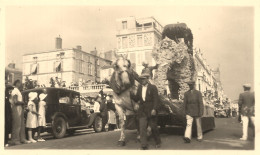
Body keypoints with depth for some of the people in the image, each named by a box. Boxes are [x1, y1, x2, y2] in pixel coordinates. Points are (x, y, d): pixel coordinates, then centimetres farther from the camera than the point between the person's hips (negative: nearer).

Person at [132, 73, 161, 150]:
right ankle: (144, 145, 0)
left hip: (151, 111, -4)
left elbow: (156, 99, -8)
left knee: (153, 127, 7)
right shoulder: (139, 87, 12)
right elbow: (137, 98, 16)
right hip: (142, 111, 4)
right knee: (142, 128, -4)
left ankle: (158, 142, 28)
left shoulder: (153, 87, -3)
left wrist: (154, 109, -17)